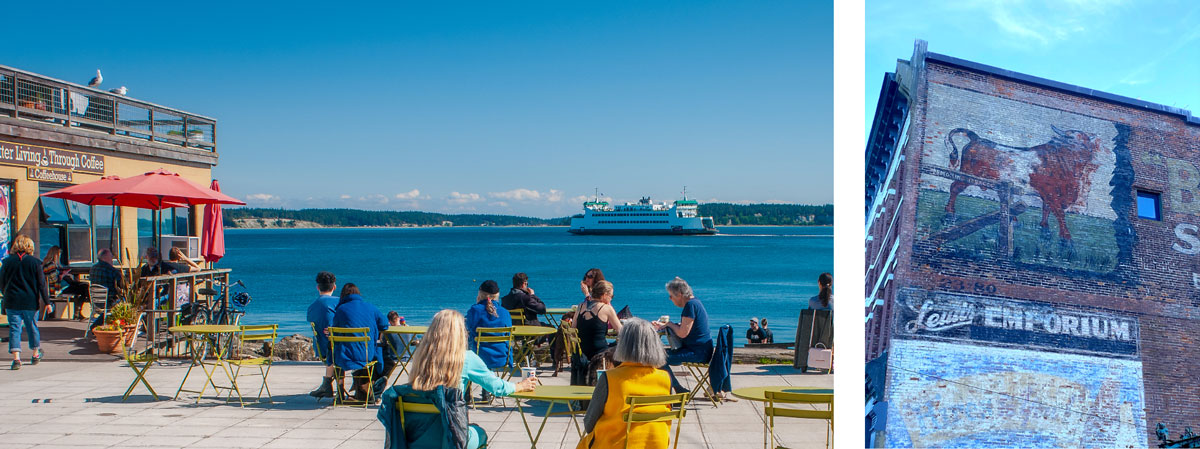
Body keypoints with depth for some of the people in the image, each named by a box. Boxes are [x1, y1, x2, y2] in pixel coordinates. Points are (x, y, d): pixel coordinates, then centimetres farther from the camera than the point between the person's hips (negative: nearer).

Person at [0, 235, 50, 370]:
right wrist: (46, 302, 1)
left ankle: (16, 358, -12)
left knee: (14, 329, 0)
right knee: (32, 327, 14)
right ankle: (35, 355, 29)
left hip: (12, 302, 0)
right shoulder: (34, 262, -4)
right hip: (30, 301, 0)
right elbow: (41, 284, -3)